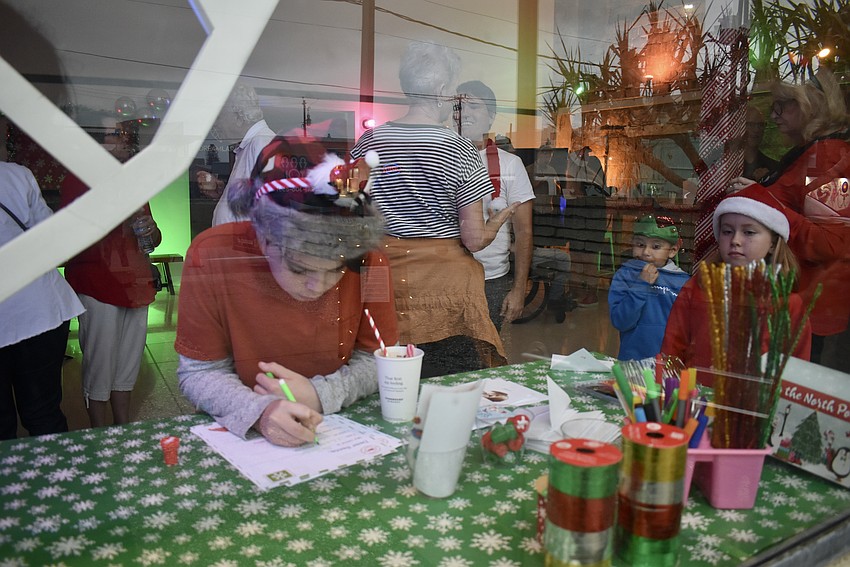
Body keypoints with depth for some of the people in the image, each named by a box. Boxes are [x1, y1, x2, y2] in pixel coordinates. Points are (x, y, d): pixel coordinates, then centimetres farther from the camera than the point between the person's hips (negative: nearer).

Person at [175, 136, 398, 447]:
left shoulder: (365, 258, -15)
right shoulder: (212, 255, -18)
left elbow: (378, 358, -4)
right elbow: (199, 372, -10)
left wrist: (320, 395, -21)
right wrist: (259, 410, -29)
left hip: (344, 431, 1)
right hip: (244, 436, 0)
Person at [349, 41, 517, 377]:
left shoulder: (367, 144, 2)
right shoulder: (460, 151, -9)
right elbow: (475, 239, -9)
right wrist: (500, 218, 11)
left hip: (384, 279, 4)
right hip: (444, 283, -3)